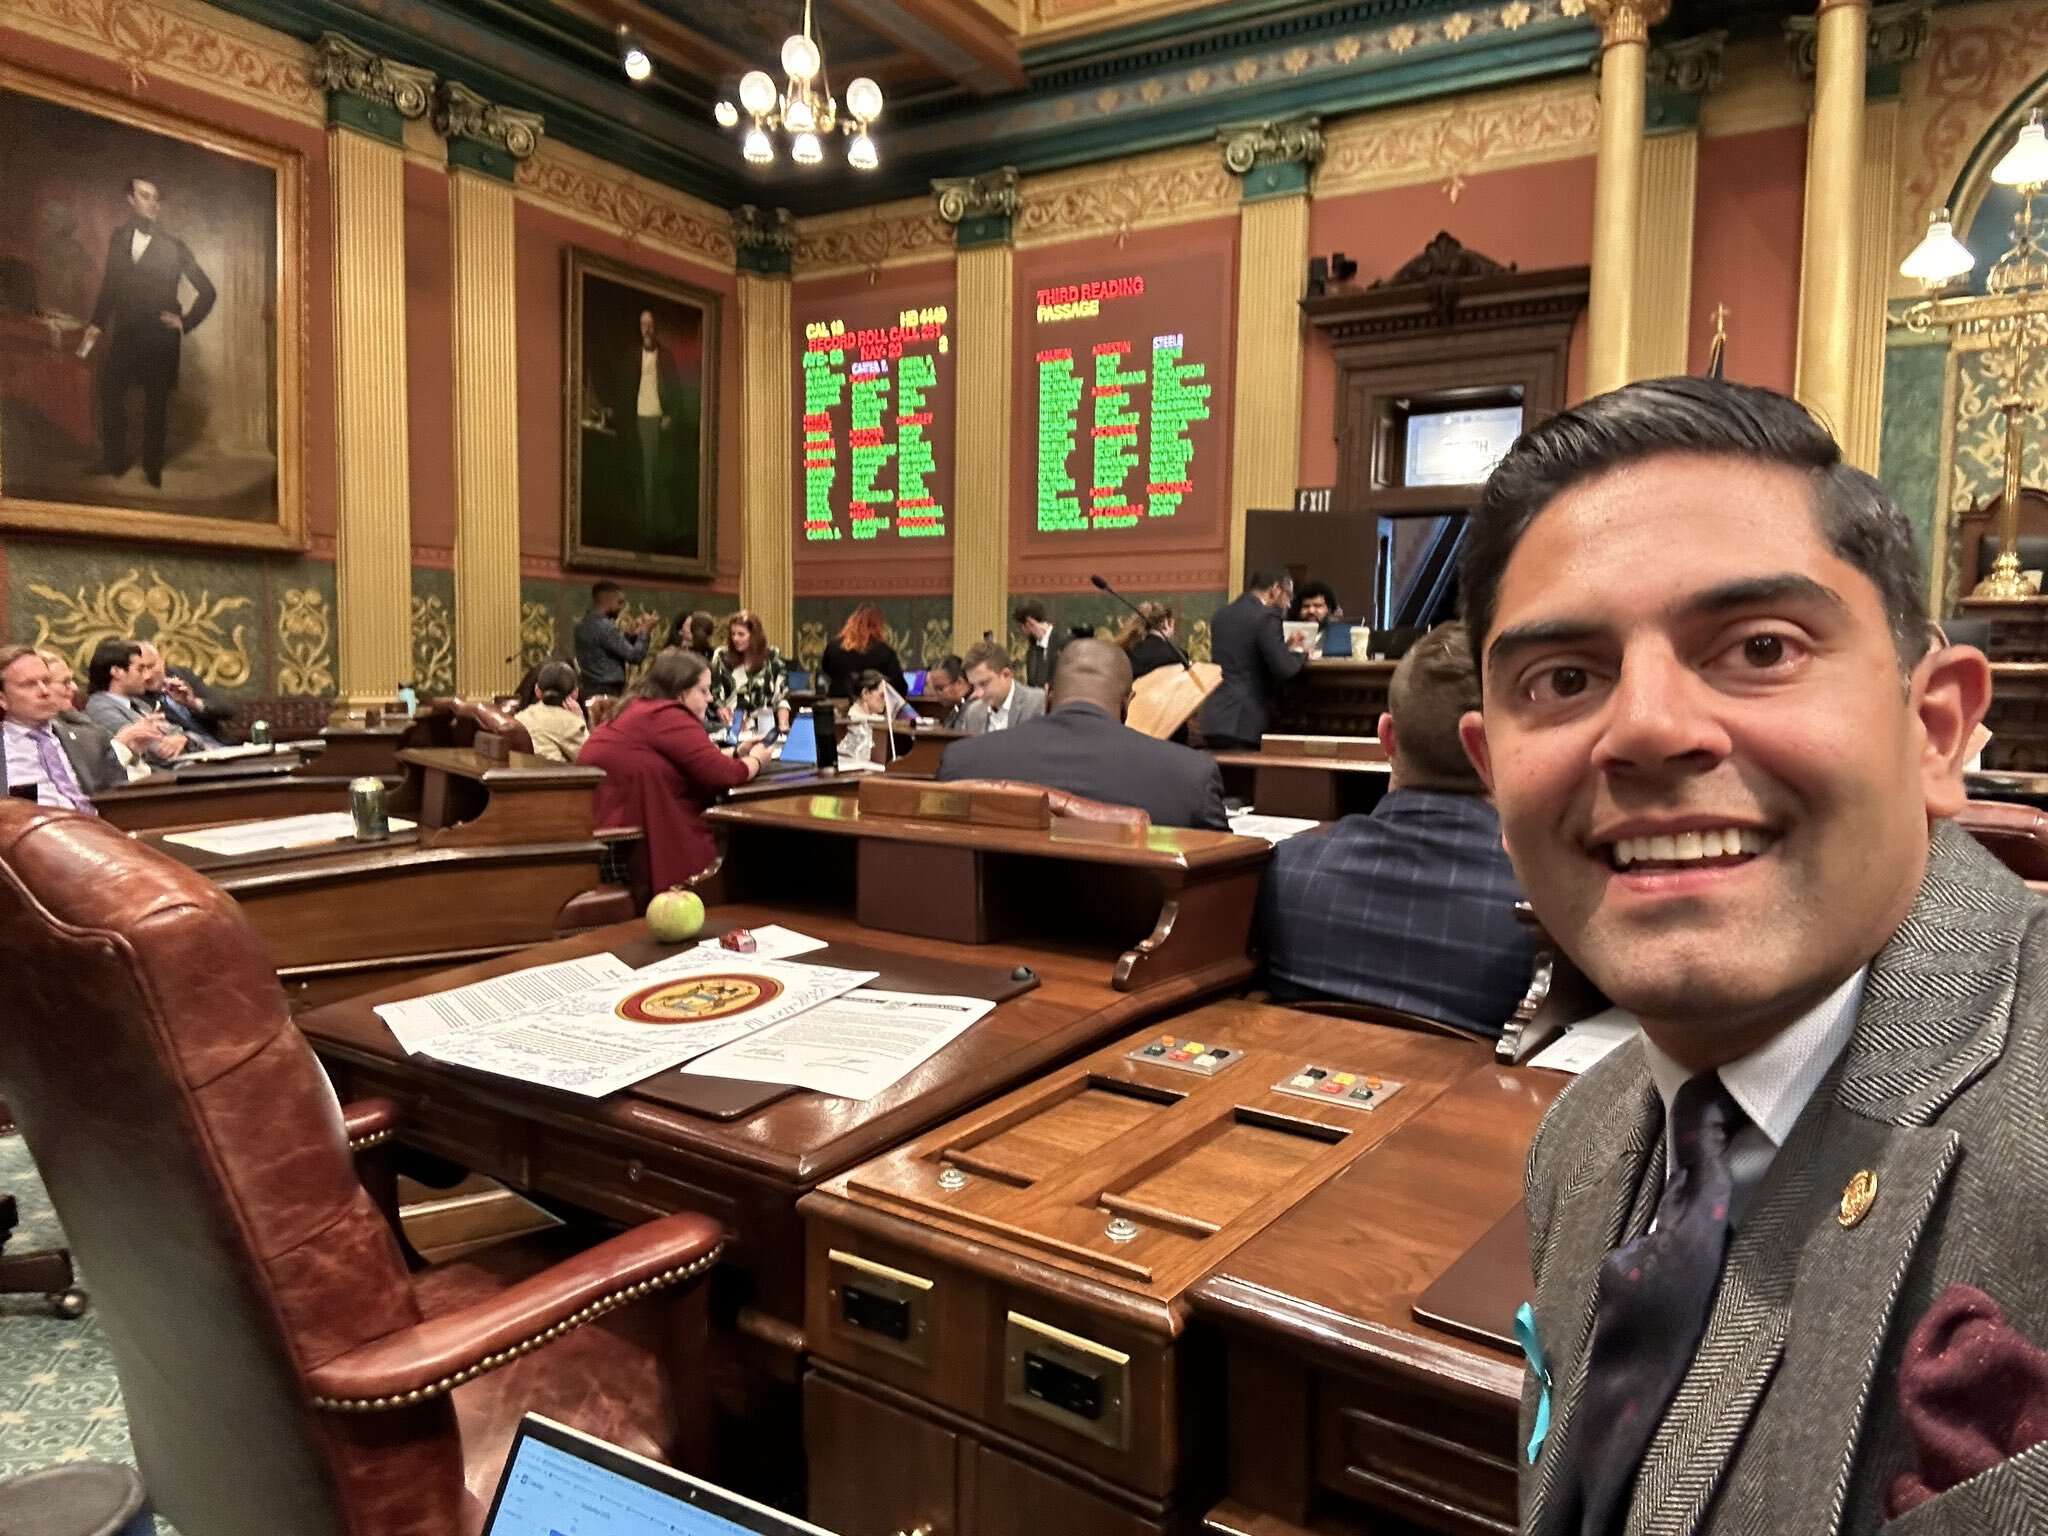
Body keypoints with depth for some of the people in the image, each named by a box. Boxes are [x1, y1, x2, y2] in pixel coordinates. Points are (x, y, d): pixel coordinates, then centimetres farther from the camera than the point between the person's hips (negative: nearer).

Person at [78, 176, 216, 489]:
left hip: (160, 338, -3)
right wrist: (96, 325, 5)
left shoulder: (174, 246, 0)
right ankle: (114, 463, 14)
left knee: (156, 405, 5)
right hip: (124, 334, 3)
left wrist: (186, 322, -3)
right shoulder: (119, 237, 9)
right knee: (110, 394, 0)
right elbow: (110, 285, 12)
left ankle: (152, 472, 13)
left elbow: (206, 291, 4)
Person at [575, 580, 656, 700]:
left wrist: (630, 633, 8)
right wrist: (644, 631, -3)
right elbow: (635, 656, -16)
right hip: (607, 691, -10)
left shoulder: (583, 624, 13)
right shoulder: (604, 627, -16)